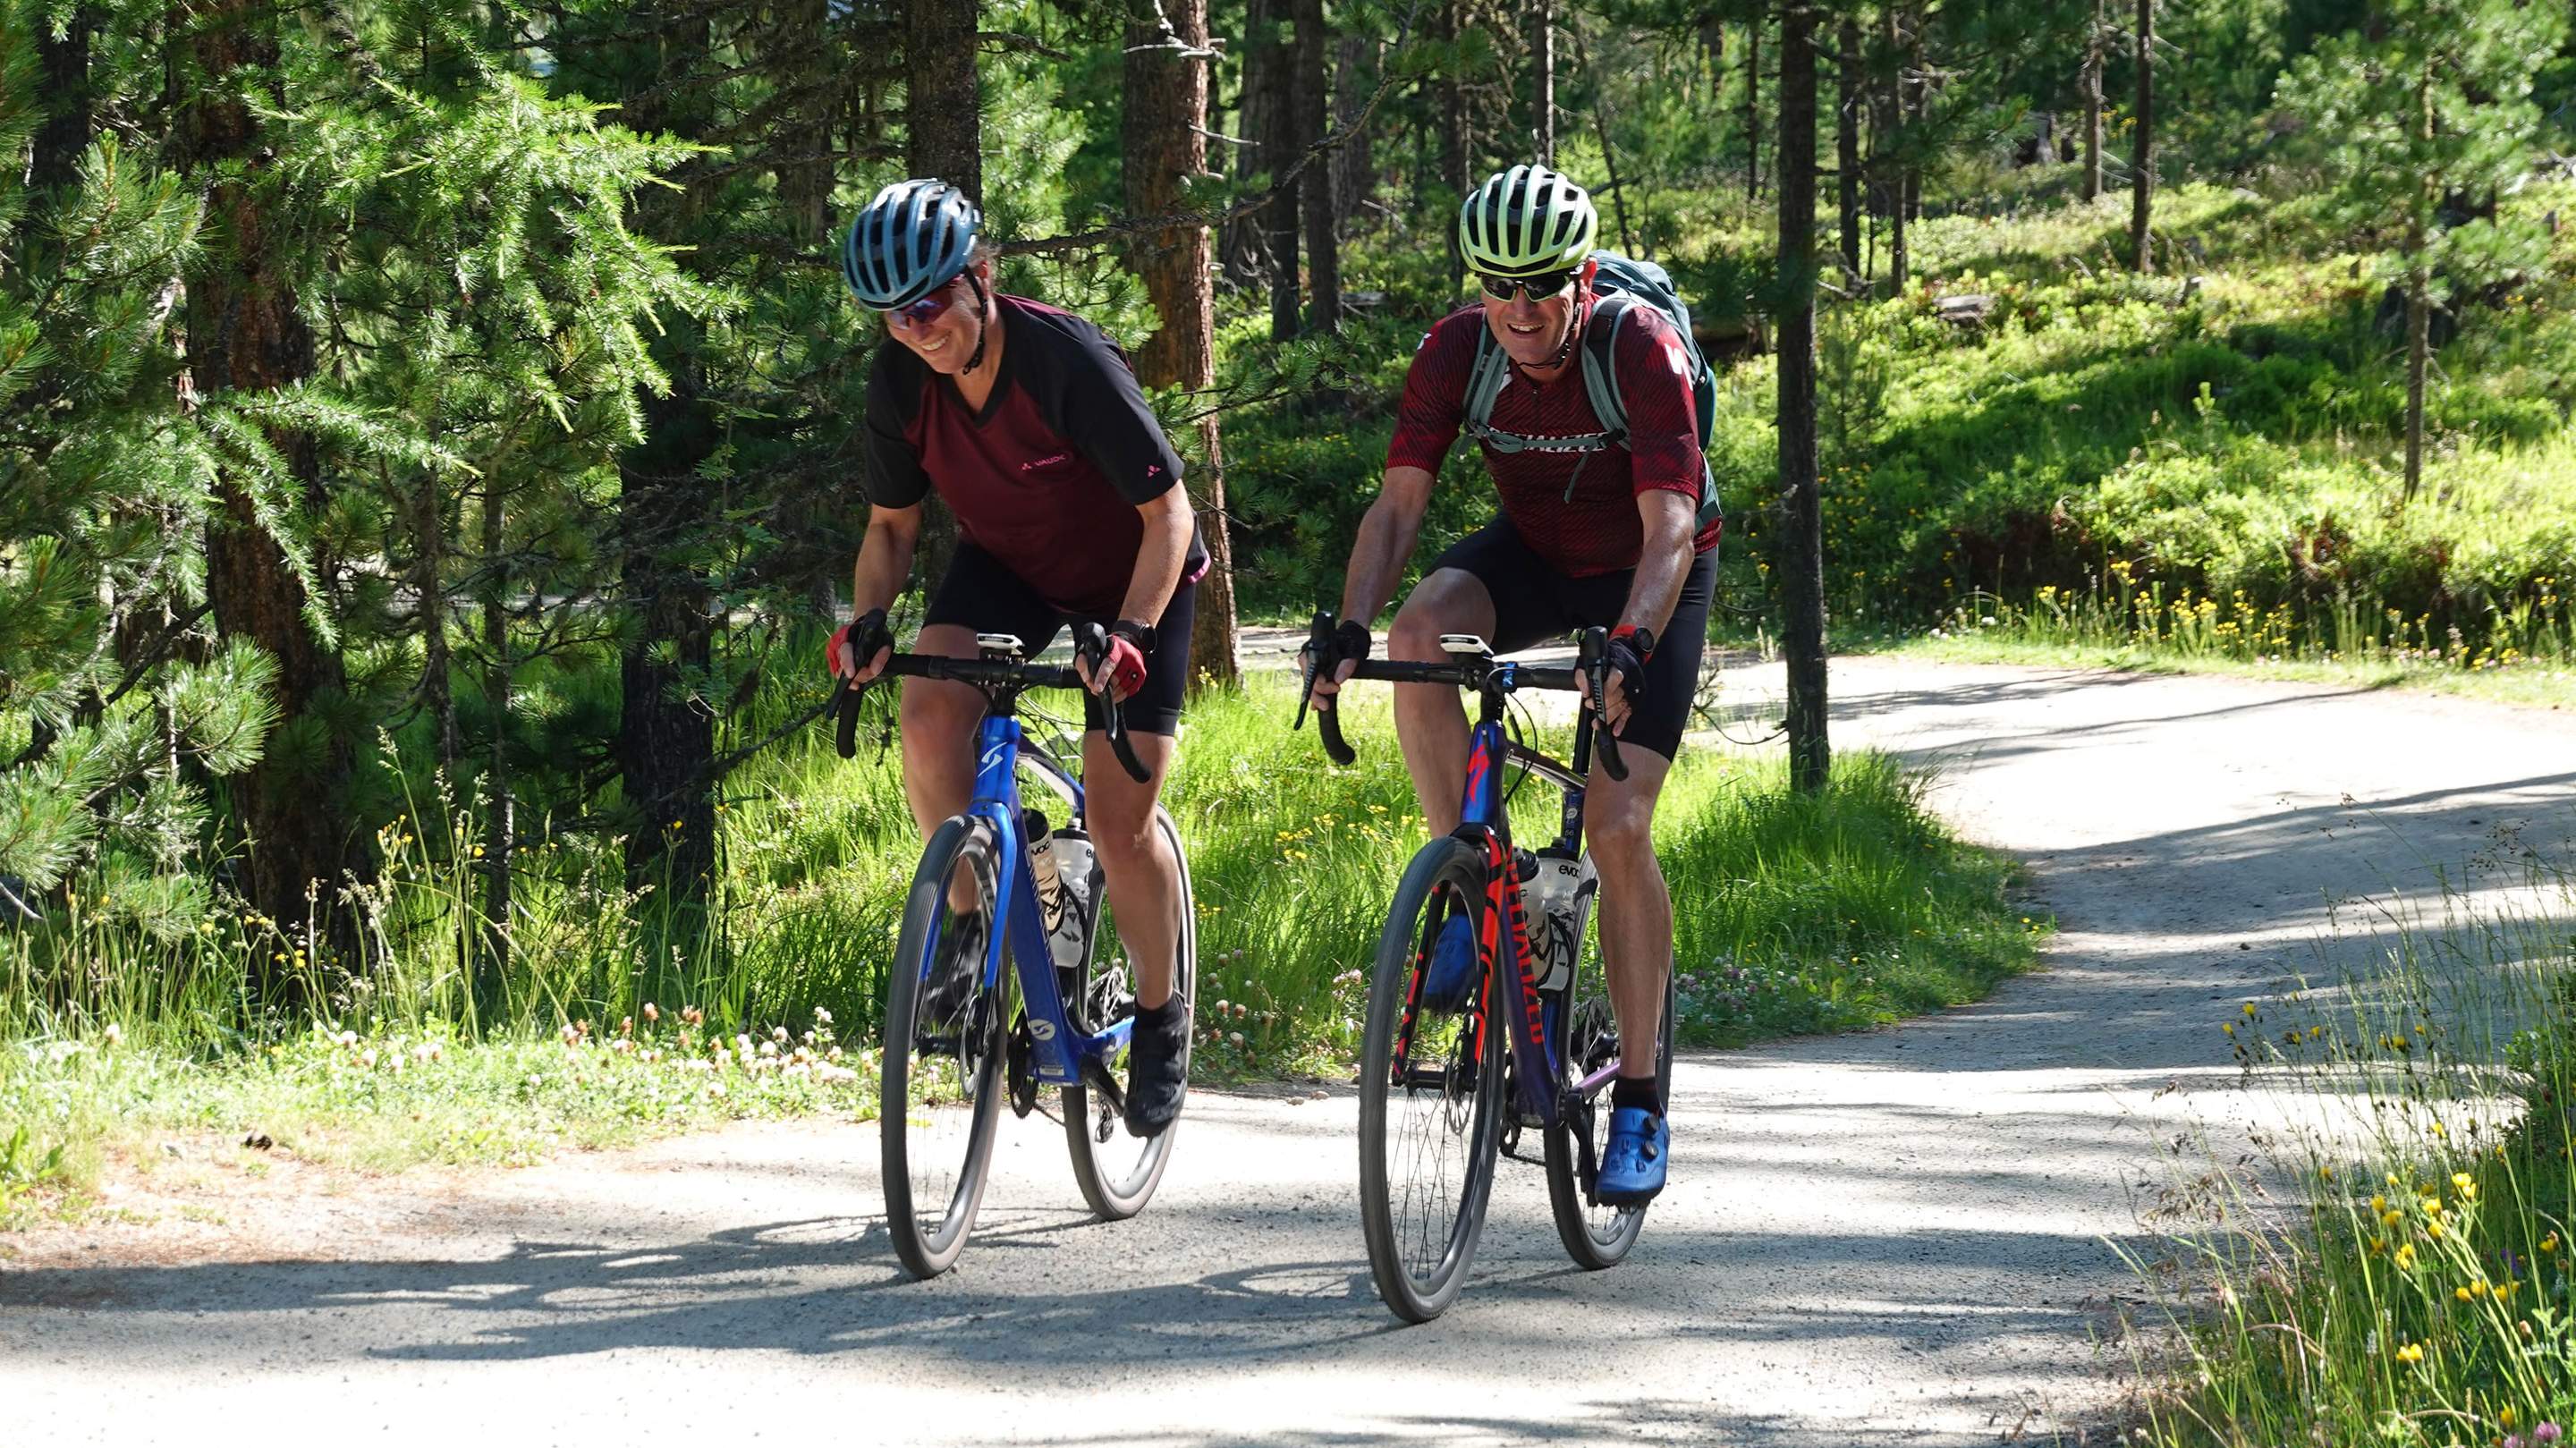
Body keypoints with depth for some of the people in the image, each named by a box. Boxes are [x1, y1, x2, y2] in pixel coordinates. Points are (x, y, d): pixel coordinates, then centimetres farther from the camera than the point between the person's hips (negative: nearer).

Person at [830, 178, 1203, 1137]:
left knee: (1118, 817, -10)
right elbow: (893, 523, -2)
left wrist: (1129, 635, -39)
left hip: (1130, 581, -4)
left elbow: (1168, 516, -27)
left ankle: (1160, 1017, 14)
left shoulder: (1067, 361, -32)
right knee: (929, 713, -25)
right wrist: (868, 622, -20)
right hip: (1005, 566, 4)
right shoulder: (901, 381, -17)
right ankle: (972, 915, -4)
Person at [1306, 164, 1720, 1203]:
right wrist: (1351, 632, -34)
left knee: (1619, 827, -15)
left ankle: (1639, 1101, -6)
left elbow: (1670, 528, -33)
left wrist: (1629, 648, -50)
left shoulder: (1642, 351, -29)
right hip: (1532, 554, 4)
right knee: (1420, 634, -31)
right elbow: (1399, 502, -19)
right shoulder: (1457, 352, -18)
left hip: (1650, 580, -3)